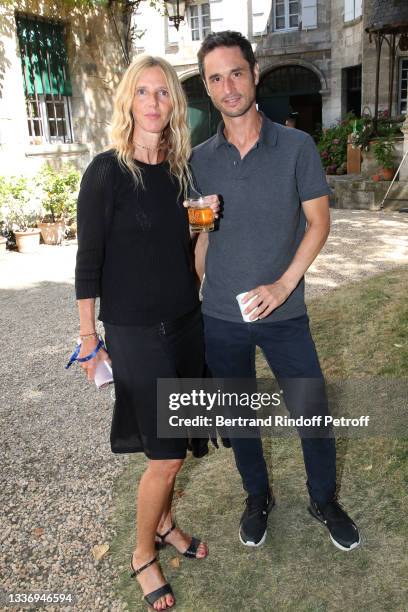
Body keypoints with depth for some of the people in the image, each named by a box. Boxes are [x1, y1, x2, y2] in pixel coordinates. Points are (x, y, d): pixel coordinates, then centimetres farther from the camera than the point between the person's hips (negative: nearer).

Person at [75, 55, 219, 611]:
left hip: (186, 320, 6)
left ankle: (164, 522, 42)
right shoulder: (106, 172, -12)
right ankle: (143, 554, 27)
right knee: (167, 454, 1)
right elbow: (89, 259, -10)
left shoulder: (180, 168, 6)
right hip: (134, 331, -6)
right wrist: (89, 337, -7)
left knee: (174, 441, 16)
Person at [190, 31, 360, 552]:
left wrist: (284, 284, -14)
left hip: (284, 313, -1)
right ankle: (257, 497, 41)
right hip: (220, 317, 2)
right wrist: (198, 291, 6)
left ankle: (323, 500, 35)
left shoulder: (297, 146, -5)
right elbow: (203, 234, 9)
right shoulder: (200, 159, 1)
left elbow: (318, 222, -3)